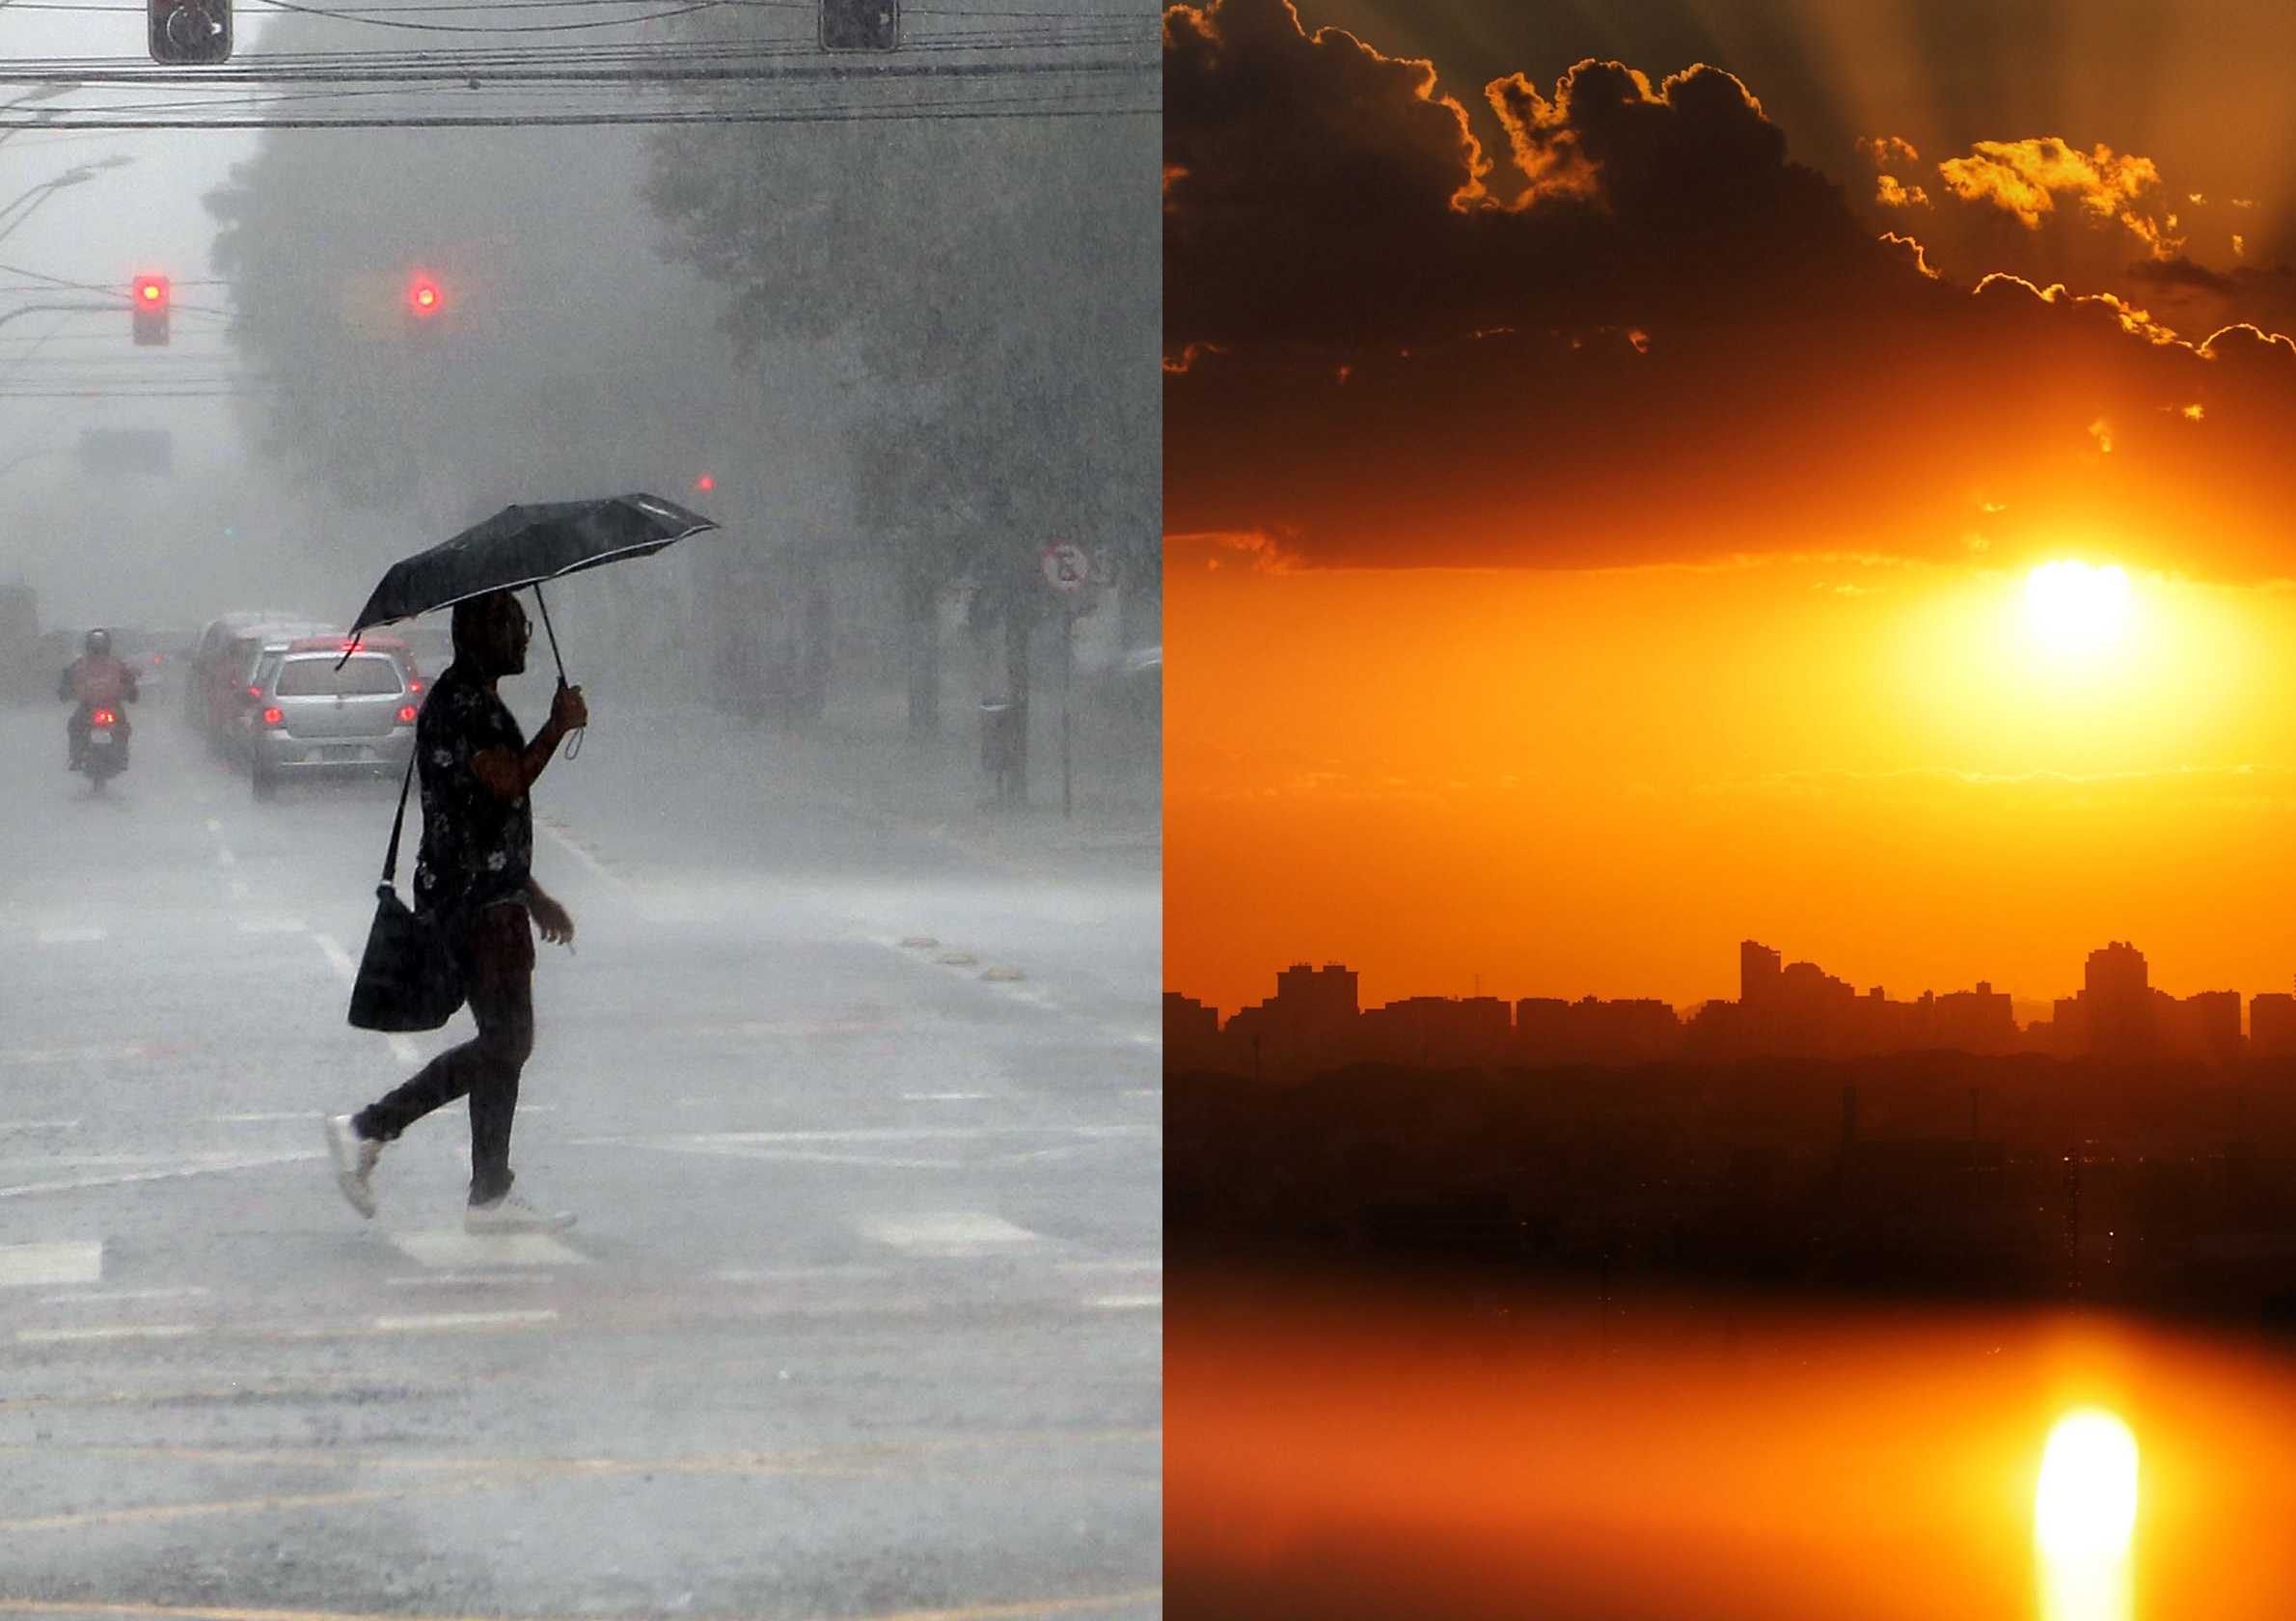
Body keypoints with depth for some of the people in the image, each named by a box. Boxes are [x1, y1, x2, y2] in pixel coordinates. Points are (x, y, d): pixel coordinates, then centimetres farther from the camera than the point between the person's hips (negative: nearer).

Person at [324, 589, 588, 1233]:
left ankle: (492, 1198, 7)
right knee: (504, 1044, -11)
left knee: (505, 1044, 7)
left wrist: (531, 895, 28)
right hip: (475, 900, -11)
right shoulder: (460, 702, -12)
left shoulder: (478, 701, 22)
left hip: (489, 896, 11)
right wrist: (558, 728, -12)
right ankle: (368, 1129, -6)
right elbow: (506, 781, -25)